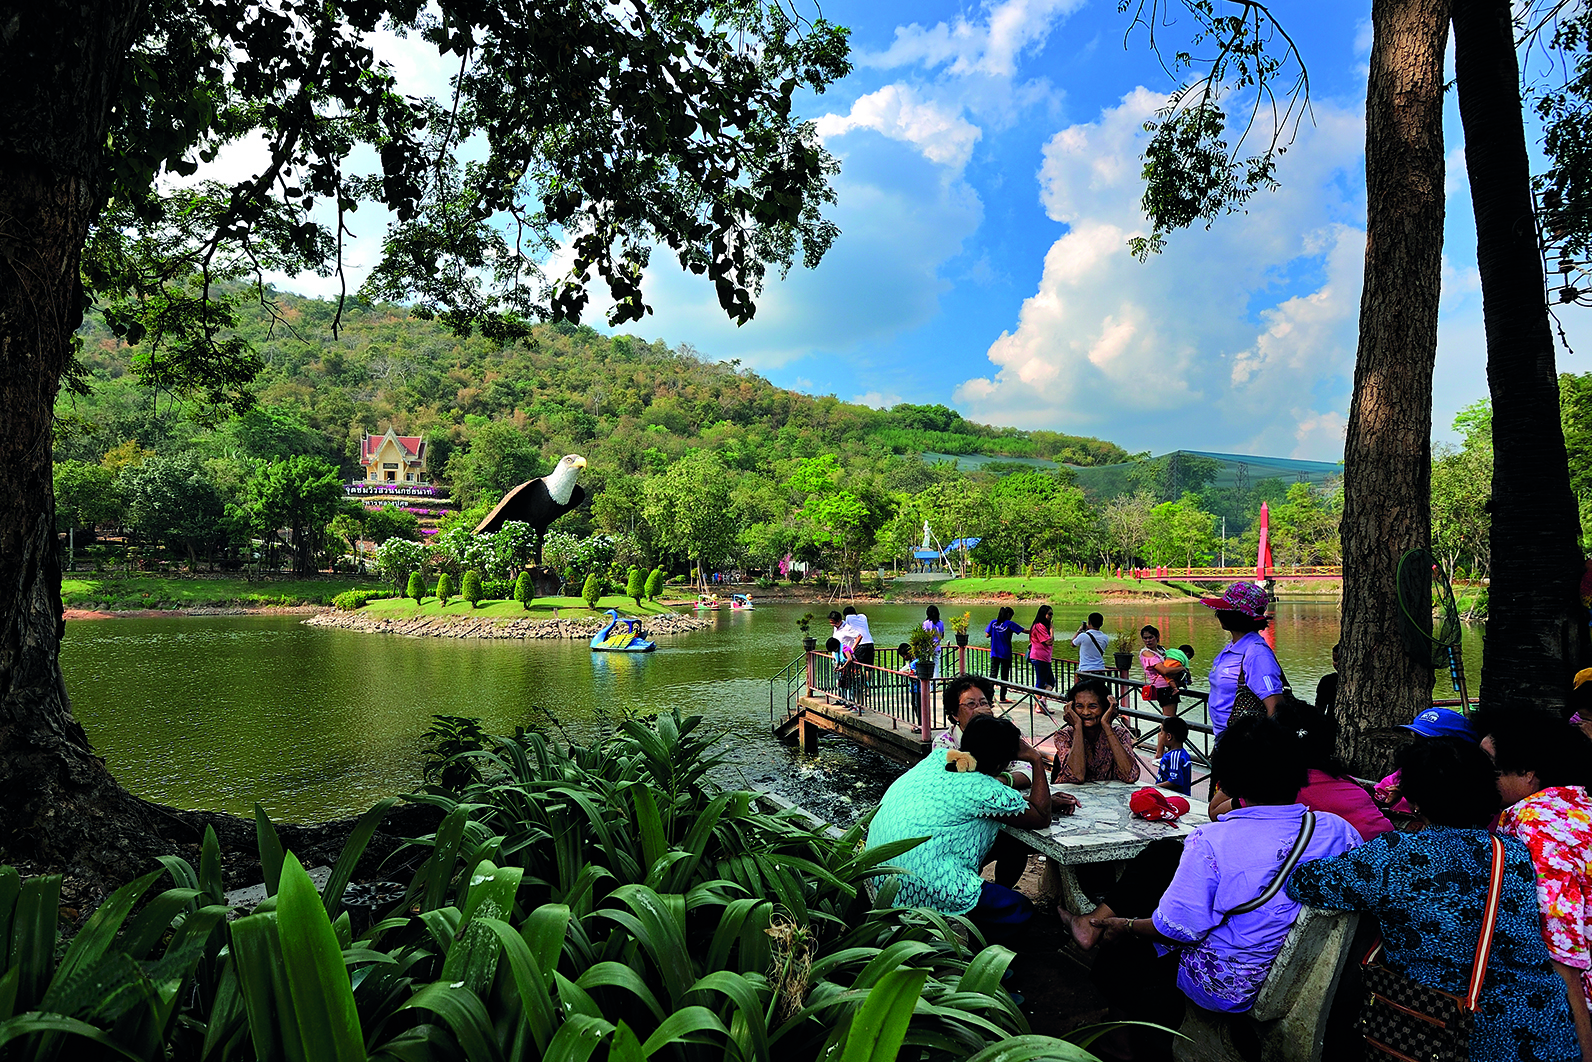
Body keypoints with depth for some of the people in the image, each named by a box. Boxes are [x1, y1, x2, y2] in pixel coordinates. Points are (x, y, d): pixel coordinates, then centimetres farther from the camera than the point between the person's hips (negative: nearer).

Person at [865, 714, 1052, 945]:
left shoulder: (937, 758, 9)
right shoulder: (987, 792, -12)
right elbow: (1042, 818, 5)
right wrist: (1036, 762, 11)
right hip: (922, 889, -8)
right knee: (1020, 909, 8)